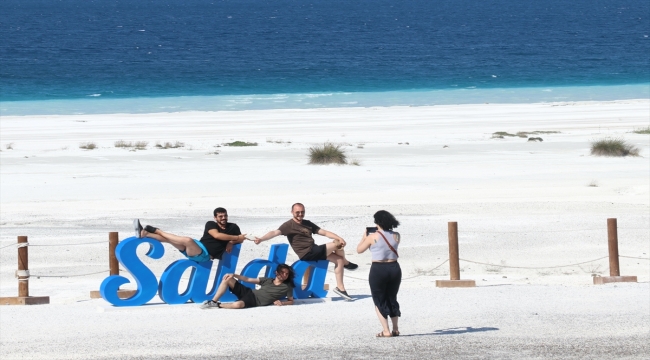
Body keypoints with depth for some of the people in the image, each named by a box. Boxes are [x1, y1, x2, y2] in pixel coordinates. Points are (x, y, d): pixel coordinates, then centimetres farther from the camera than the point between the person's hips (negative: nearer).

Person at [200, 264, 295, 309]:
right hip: (249, 292, 6)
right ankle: (213, 301, -6)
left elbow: (291, 301, 5)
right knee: (227, 278, -7)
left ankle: (218, 305, -12)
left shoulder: (287, 287, 2)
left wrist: (282, 303, -17)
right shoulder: (267, 280, 15)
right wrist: (234, 275, 3)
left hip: (255, 301, -6)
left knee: (238, 304, -40)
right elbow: (248, 280, 15)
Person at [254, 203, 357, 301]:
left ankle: (340, 288, 10)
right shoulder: (289, 225, -6)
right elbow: (275, 232, -21)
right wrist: (261, 239, -39)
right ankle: (346, 263, 22)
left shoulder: (307, 223, 16)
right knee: (337, 245, -10)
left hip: (315, 251, 8)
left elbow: (324, 232, 13)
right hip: (307, 254, -8)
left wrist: (339, 238, -1)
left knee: (339, 260, 2)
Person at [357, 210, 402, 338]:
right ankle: (395, 329, 21)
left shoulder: (373, 236, -11)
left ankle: (386, 331, 0)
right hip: (394, 268, 4)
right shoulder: (396, 236, 0)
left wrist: (364, 236, 16)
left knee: (379, 301, 7)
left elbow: (359, 249, 1)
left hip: (378, 269, -4)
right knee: (392, 298, 20)